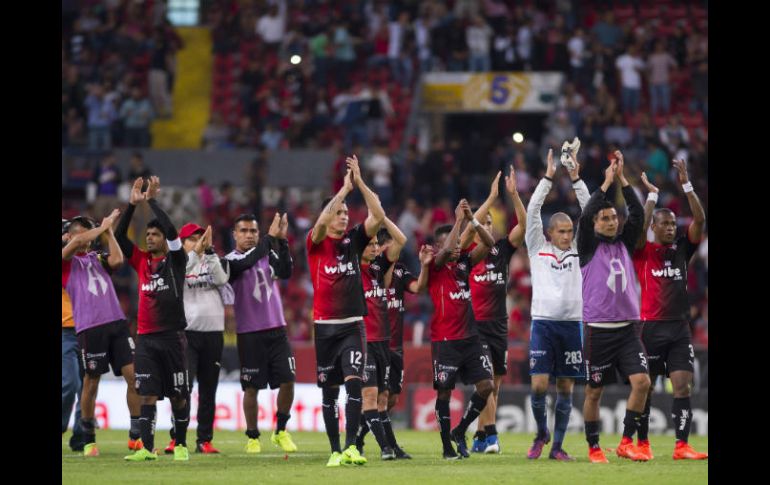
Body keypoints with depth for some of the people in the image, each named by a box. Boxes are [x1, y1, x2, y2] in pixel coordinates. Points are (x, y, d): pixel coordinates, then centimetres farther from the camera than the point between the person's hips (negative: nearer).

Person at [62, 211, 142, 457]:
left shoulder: (97, 258, 19)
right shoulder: (66, 262, 6)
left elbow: (117, 260, -1)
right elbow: (77, 242, -12)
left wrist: (109, 231, 6)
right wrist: (104, 226, -2)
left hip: (117, 323, 4)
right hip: (89, 328, -4)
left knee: (133, 375, -4)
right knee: (91, 383, 2)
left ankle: (136, 436, 1)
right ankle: (89, 440, 14)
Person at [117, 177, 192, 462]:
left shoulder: (176, 260, 1)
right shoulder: (141, 261, 11)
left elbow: (172, 231, -14)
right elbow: (119, 236, 4)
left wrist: (152, 200, -11)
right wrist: (132, 205, -5)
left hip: (172, 336, -3)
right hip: (145, 338, 3)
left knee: (178, 395, 3)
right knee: (147, 393, -4)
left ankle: (180, 445, 14)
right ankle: (147, 449, -6)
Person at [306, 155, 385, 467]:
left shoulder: (353, 240, 7)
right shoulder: (316, 243, 0)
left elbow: (378, 216, -5)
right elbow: (322, 221, -21)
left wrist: (360, 182, -10)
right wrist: (345, 188, -19)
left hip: (353, 325, 1)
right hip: (325, 327, -1)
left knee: (353, 382, -16)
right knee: (329, 390, 4)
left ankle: (351, 447, -21)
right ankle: (335, 451, 11)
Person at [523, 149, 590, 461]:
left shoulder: (578, 250, 12)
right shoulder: (538, 248, 9)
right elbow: (532, 211, 1)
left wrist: (576, 179, -1)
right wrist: (548, 178, -3)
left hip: (571, 323, 2)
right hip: (543, 322, -2)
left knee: (566, 388, 2)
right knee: (539, 385, -9)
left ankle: (557, 446, 9)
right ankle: (541, 433, 15)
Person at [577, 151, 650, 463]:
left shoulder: (625, 244, 12)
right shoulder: (589, 247, 1)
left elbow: (638, 214, 1)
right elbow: (585, 217, -15)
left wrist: (622, 179, -3)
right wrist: (606, 183, -12)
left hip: (627, 329, 3)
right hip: (598, 329, -3)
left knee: (642, 382, -11)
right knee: (594, 391, 2)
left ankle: (626, 442, -2)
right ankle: (594, 447, 15)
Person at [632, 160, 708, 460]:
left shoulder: (682, 250, 9)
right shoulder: (643, 251, 0)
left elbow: (699, 220, -1)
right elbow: (640, 224, -18)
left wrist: (686, 185, -7)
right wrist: (652, 195, -15)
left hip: (679, 328, 3)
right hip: (651, 328, -3)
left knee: (683, 387, -7)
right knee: (645, 387, 5)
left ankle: (681, 446, -11)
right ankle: (642, 443, 18)